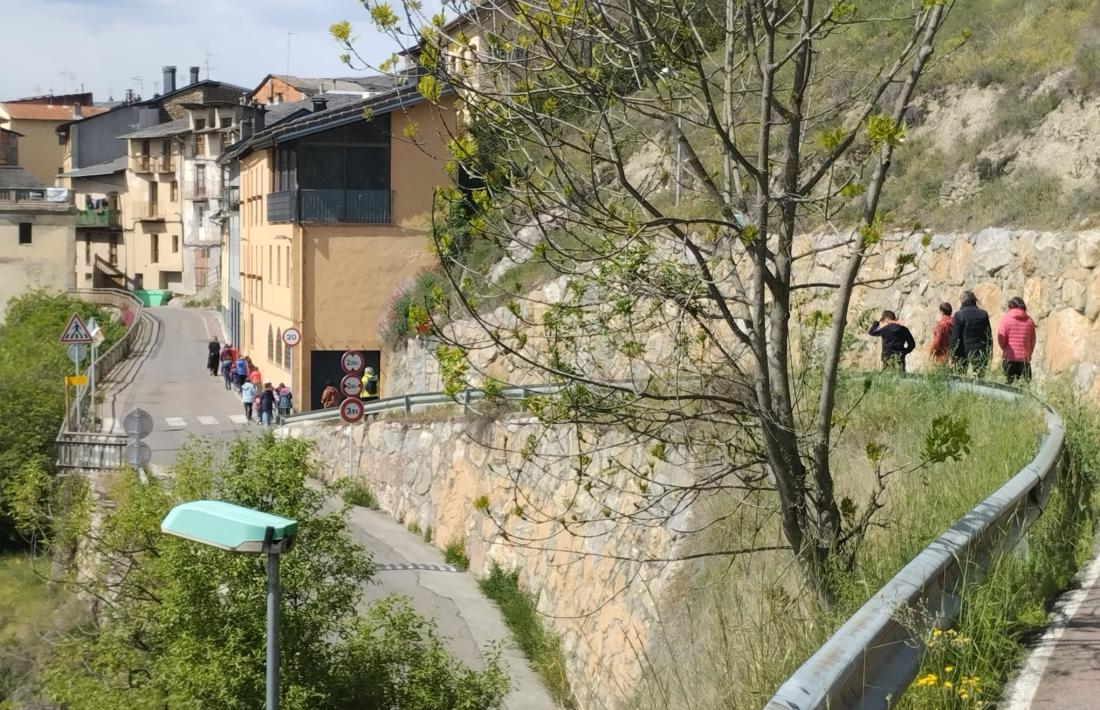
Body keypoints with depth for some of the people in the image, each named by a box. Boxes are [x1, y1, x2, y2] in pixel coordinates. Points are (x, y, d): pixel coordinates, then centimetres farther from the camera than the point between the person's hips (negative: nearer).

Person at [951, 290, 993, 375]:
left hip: (964, 353, -4)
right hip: (980, 354, 4)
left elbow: (955, 337, -8)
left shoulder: (959, 315, -7)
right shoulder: (983, 314, 6)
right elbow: (989, 336, 10)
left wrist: (954, 355, -2)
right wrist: (988, 355, 16)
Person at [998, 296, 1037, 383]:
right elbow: (1033, 341, 11)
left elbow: (1001, 337, -7)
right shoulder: (1029, 321, 7)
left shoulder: (1006, 318, -3)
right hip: (1025, 359, 3)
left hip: (1010, 357, -3)